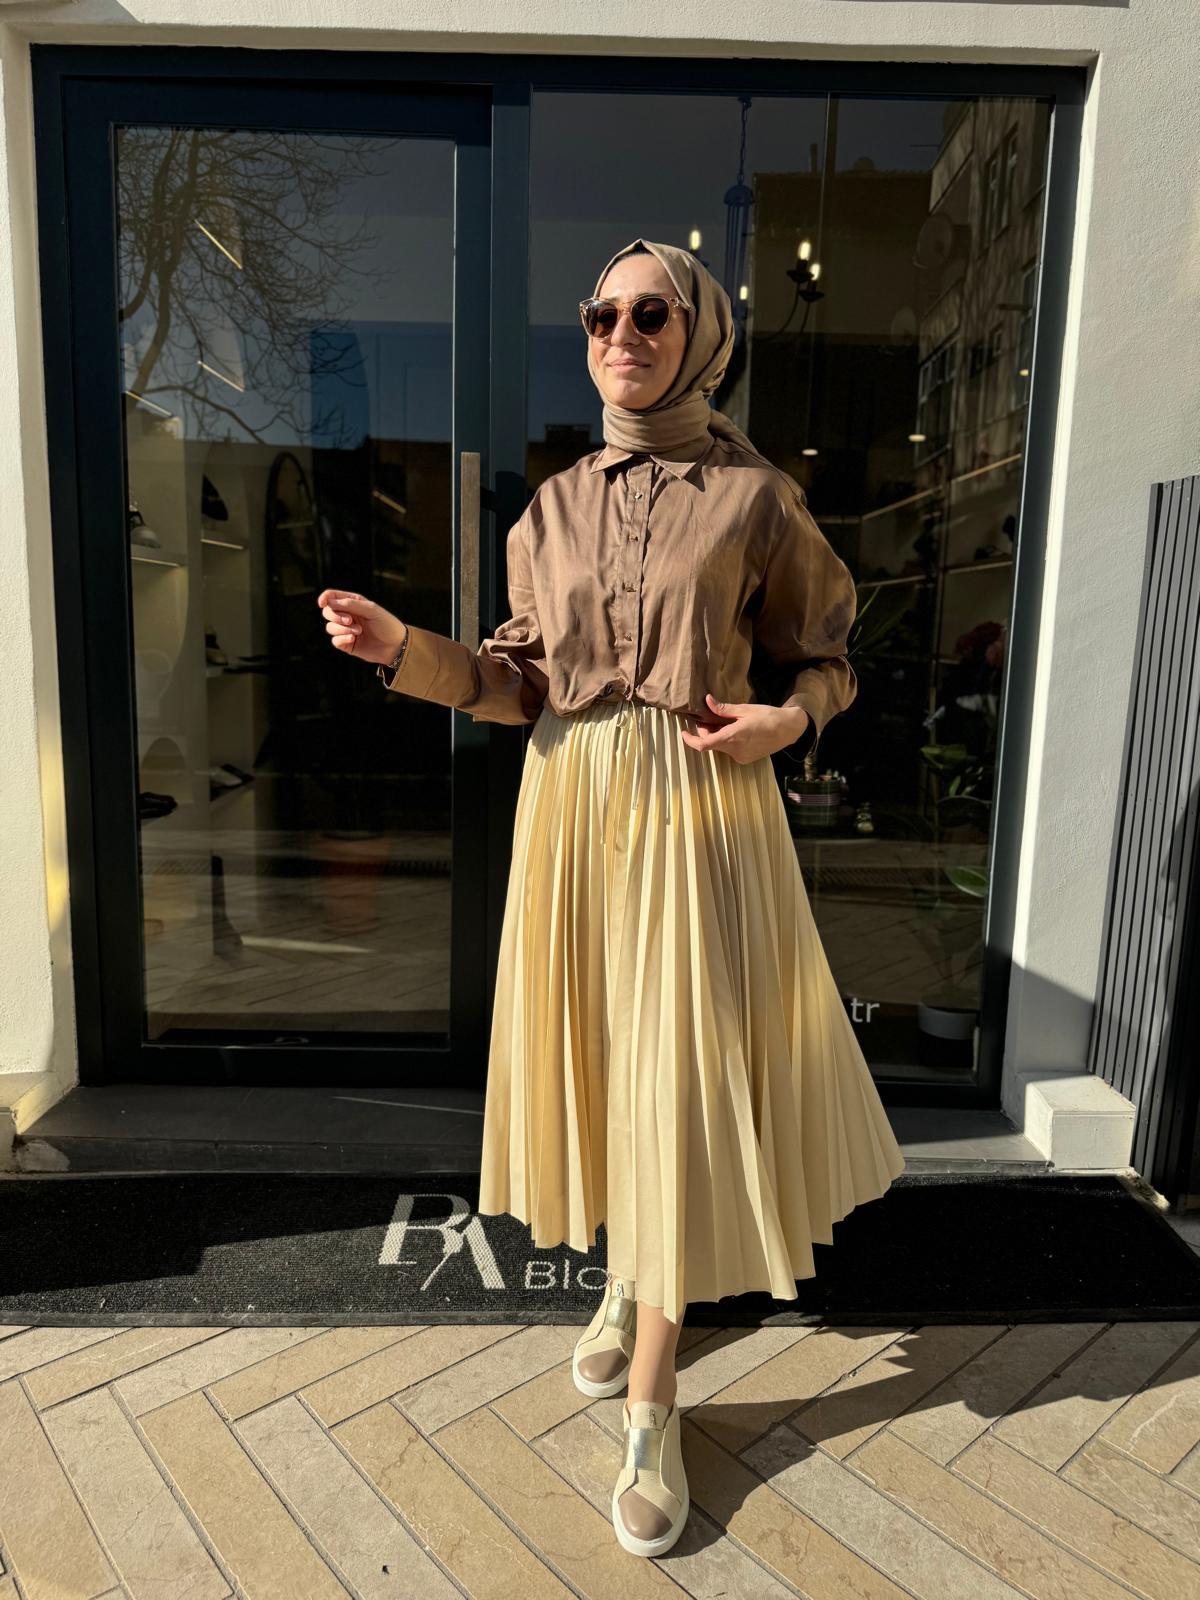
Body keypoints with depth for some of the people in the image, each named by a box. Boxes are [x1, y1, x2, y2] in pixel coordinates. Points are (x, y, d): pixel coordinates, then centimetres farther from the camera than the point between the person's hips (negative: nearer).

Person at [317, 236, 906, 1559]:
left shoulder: (757, 498, 0)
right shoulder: (553, 508, 10)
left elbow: (824, 660, 6)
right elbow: (523, 682, 8)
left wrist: (787, 718, -15)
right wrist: (400, 648, -5)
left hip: (704, 809, -3)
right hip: (574, 807, 4)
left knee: (681, 1075, -1)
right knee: (598, 1051, 12)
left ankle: (651, 1410, 15)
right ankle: (628, 1280, 40)